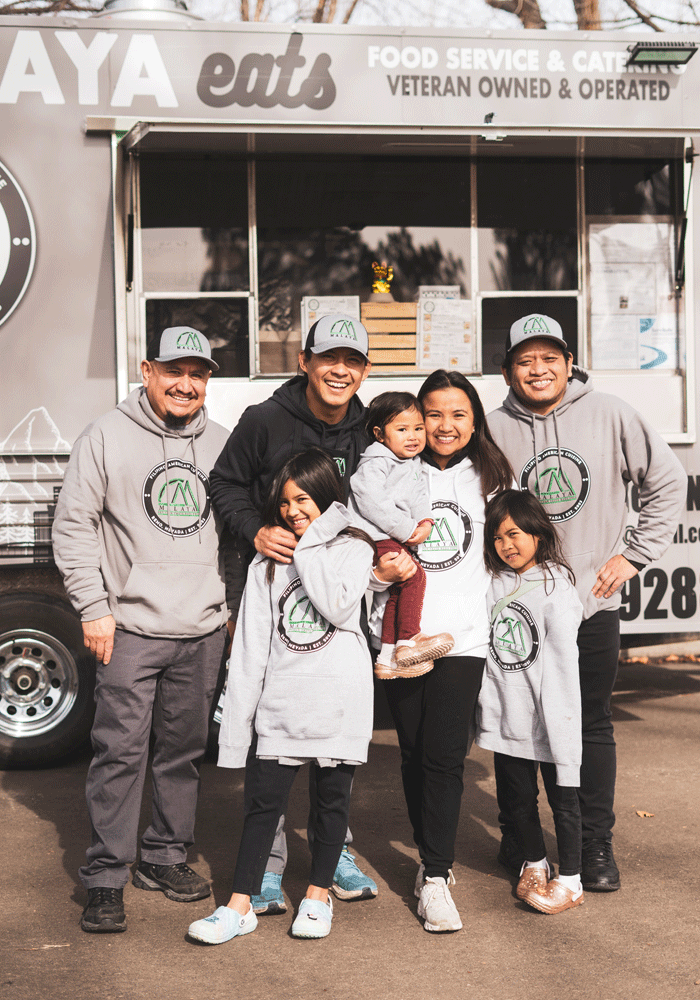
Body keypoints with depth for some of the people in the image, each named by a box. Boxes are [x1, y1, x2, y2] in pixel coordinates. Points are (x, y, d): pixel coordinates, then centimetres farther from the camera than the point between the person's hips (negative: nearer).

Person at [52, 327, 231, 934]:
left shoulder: (222, 443, 12)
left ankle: (166, 857, 24)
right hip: (132, 627, -4)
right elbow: (74, 527, -2)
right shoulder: (107, 438, -1)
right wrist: (94, 607, -8)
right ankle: (106, 878, 1)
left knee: (185, 750, 10)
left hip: (203, 630, 4)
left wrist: (238, 608, 13)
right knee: (121, 752, -6)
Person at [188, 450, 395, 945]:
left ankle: (318, 896, 24)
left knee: (332, 798, 9)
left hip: (339, 699, -2)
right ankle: (240, 906, 8)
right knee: (263, 801, 2)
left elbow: (339, 607, -17)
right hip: (281, 701, 2)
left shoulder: (353, 548, 2)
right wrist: (239, 711, 2)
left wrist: (309, 547, -12)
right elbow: (252, 642, 7)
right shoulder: (267, 562, 9)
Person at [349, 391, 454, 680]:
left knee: (399, 591, 9)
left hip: (397, 540, 9)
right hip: (375, 538, -9)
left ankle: (387, 659, 15)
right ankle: (408, 642, -16)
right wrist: (406, 530, -19)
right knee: (414, 575, -21)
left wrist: (425, 523, -5)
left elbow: (419, 498, 18)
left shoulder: (414, 467, 18)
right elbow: (371, 501, -21)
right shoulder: (374, 464, -10)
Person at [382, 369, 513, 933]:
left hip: (462, 637, -1)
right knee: (414, 754, 7)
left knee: (445, 757, -9)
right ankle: (433, 859, 23)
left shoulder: (491, 479, 10)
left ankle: (436, 879, -6)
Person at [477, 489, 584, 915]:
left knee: (562, 794, 4)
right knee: (519, 794, 16)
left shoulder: (555, 585, -10)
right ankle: (534, 864, 33)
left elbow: (563, 656, -12)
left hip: (548, 713, -5)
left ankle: (570, 880, 13)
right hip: (506, 713, 5)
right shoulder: (494, 584, 6)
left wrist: (561, 714, -14)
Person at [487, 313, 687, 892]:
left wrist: (634, 555, 1)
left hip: (593, 603, 0)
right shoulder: (495, 430, -2)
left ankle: (596, 845, 19)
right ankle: (518, 840, 22)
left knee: (593, 725, 8)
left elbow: (668, 480, 5)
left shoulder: (610, 416, -1)